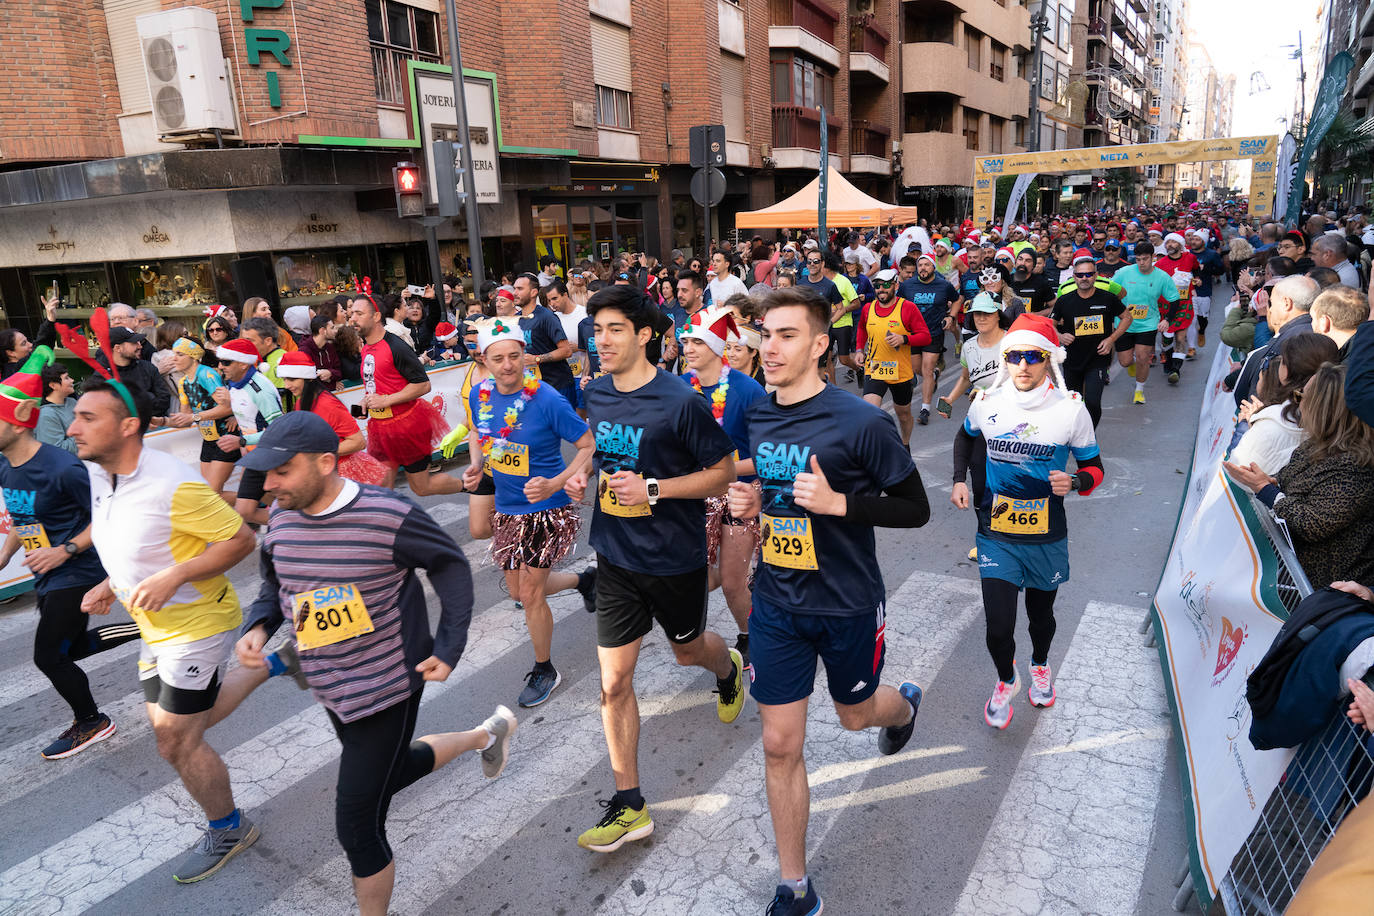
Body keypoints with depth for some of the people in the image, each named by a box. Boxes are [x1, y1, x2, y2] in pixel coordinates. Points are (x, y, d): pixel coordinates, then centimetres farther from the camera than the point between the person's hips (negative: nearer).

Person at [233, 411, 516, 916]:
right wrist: (256, 628, -8)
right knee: (392, 770, 28)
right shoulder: (282, 517, -4)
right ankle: (487, 734, 51)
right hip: (330, 687, 8)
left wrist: (448, 646, -14)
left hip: (386, 687, -7)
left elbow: (450, 565, -11)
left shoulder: (389, 516, -24)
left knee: (357, 826, 0)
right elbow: (275, 585, 12)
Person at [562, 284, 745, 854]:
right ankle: (629, 807, 17)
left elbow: (723, 472, -13)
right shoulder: (595, 394, 0)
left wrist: (653, 489, -23)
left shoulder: (679, 401, -19)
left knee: (688, 651, 22)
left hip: (675, 557, -4)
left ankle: (728, 669, 60)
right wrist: (584, 476, -1)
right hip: (616, 557, 4)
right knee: (613, 681, 2)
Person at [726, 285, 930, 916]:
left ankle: (904, 702, 62)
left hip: (848, 604, -3)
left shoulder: (861, 422, -19)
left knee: (856, 714, 23)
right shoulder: (751, 417, -2)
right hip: (777, 603, 4)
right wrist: (745, 504, -7)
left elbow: (915, 508, -12)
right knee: (780, 744, 7)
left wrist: (838, 502, -26)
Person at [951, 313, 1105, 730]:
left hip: (1047, 535, 0)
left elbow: (1094, 466, 0)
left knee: (1041, 611, 21)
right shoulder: (987, 402, -6)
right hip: (996, 533, 0)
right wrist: (959, 481, 5)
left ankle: (1040, 665, 55)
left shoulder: (1070, 407, -10)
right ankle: (1006, 680, 29)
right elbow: (965, 437, 17)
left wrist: (1074, 483, -22)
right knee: (998, 626, -4)